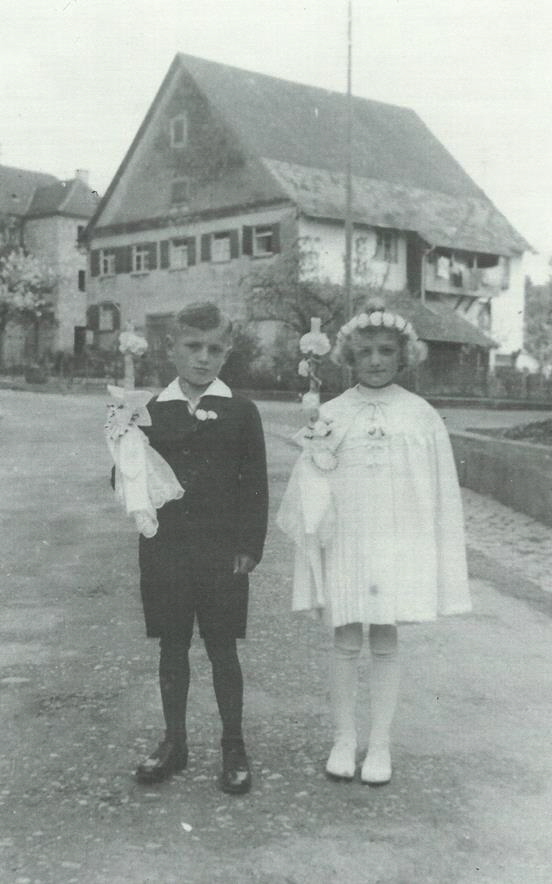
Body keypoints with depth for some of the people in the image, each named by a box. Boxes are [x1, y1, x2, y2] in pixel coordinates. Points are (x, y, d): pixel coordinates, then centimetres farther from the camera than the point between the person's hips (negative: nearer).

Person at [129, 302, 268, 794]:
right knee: (172, 646, 12)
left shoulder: (240, 413, -1)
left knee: (222, 648, 5)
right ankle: (174, 742, 26)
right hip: (164, 549, 2)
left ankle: (234, 748, 20)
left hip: (222, 553, -2)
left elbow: (255, 485, -1)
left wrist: (250, 547, -6)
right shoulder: (151, 413, 4)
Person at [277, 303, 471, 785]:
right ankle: (344, 738, 25)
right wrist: (317, 453, -16)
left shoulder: (422, 416, -2)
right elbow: (310, 484, 4)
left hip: (399, 547, 0)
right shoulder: (330, 416, -1)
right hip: (344, 546, 1)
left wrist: (443, 565, 0)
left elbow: (442, 493, 1)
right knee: (346, 642, 9)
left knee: (385, 642, 8)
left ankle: (380, 743, 22)